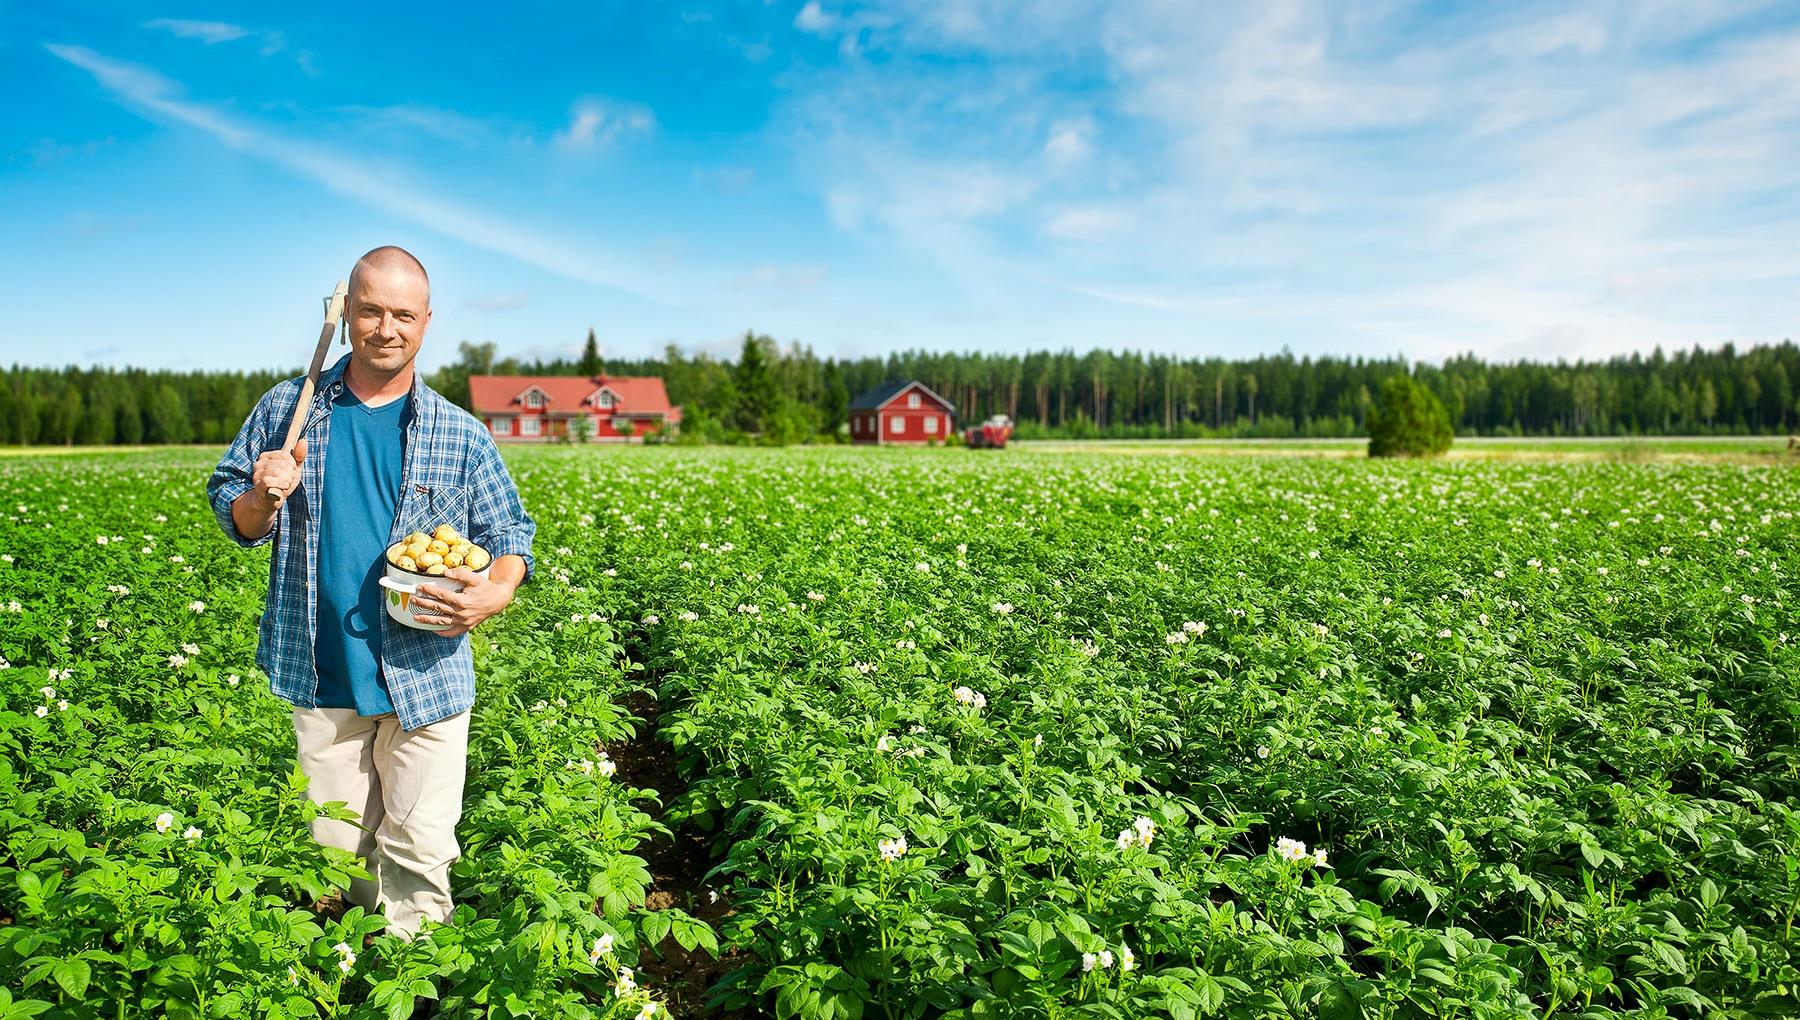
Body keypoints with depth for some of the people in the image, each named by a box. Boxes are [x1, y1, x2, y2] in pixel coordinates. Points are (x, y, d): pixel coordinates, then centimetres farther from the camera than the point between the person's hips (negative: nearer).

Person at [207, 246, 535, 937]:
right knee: (336, 847, 15)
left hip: (426, 677, -1)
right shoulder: (287, 408, 4)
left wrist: (496, 594, -17)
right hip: (321, 676, 2)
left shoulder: (460, 435, 0)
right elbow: (230, 512, 12)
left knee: (419, 853, 4)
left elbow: (511, 536, 4)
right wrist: (262, 501, -12)